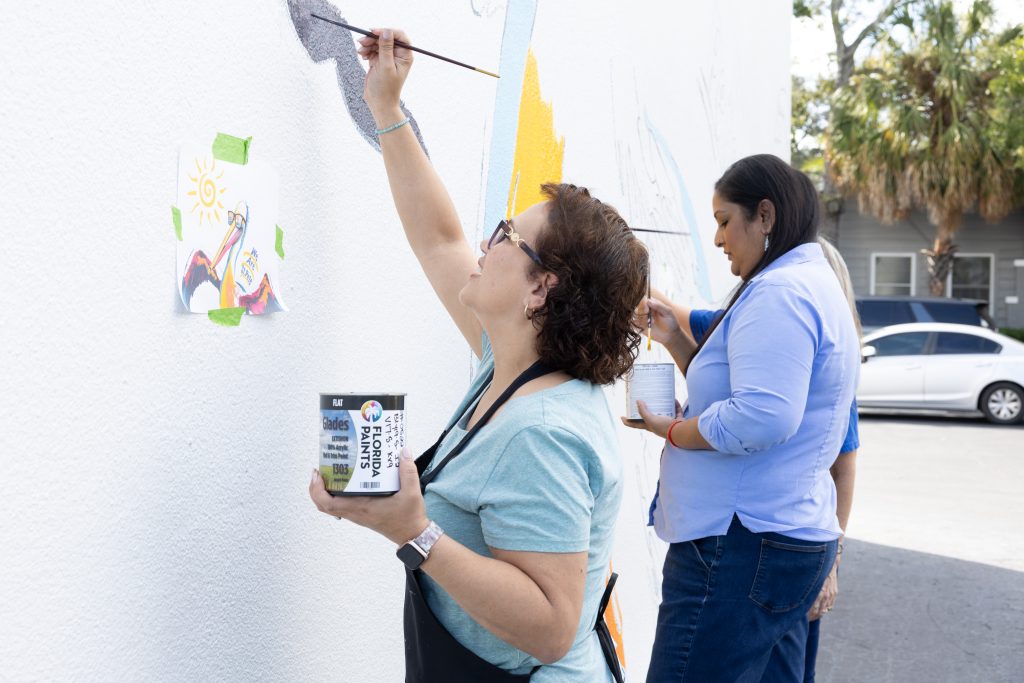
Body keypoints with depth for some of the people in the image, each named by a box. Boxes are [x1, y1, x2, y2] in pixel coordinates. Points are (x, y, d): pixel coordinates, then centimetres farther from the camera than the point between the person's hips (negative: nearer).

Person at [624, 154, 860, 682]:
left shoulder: (778, 292, -15)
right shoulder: (815, 284, 19)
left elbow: (762, 418, -28)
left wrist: (671, 430, -14)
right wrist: (676, 342, 11)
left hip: (740, 548, -11)